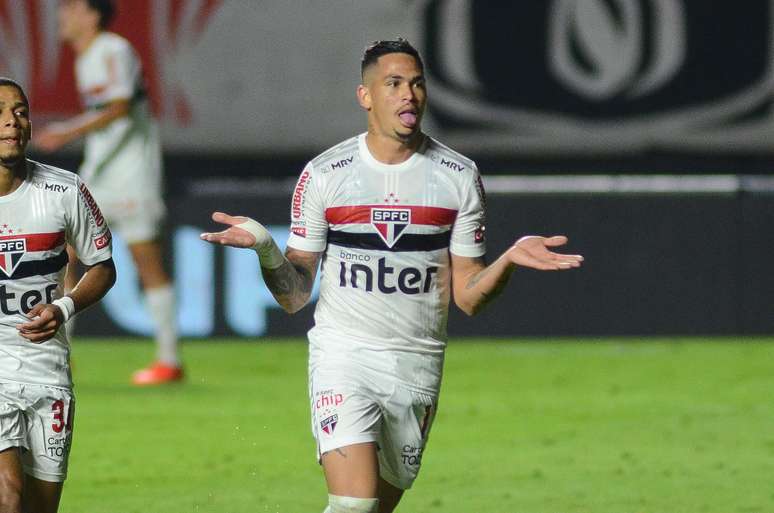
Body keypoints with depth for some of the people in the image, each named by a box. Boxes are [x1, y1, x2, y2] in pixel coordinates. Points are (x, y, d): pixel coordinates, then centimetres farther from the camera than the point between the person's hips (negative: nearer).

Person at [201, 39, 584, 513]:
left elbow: (467, 296, 4)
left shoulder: (459, 177, 3)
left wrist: (510, 260, -14)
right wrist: (266, 248, -17)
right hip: (342, 354, -2)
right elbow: (294, 296, 2)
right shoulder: (324, 175, -1)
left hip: (418, 367, 2)